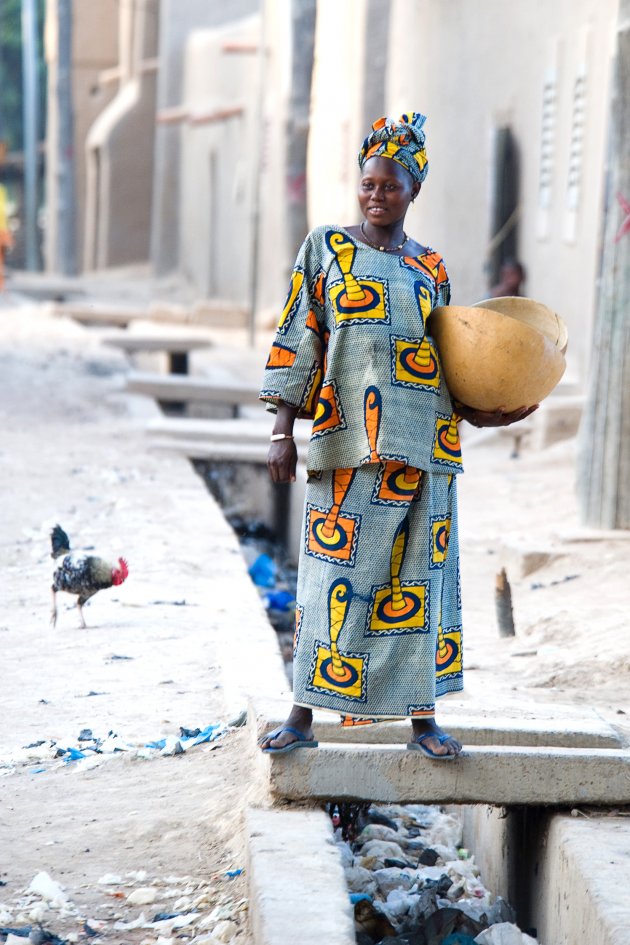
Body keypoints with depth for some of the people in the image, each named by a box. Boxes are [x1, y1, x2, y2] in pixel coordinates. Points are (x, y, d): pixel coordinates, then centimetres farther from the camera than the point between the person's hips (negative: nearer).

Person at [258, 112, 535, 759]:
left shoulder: (430, 269, 13)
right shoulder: (324, 248, 6)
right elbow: (297, 343, 2)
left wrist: (479, 413, 2)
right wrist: (282, 432, -4)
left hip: (423, 443, 3)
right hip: (348, 443, -2)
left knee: (420, 575, 3)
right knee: (337, 576, -4)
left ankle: (422, 718, 11)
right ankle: (303, 717, 3)